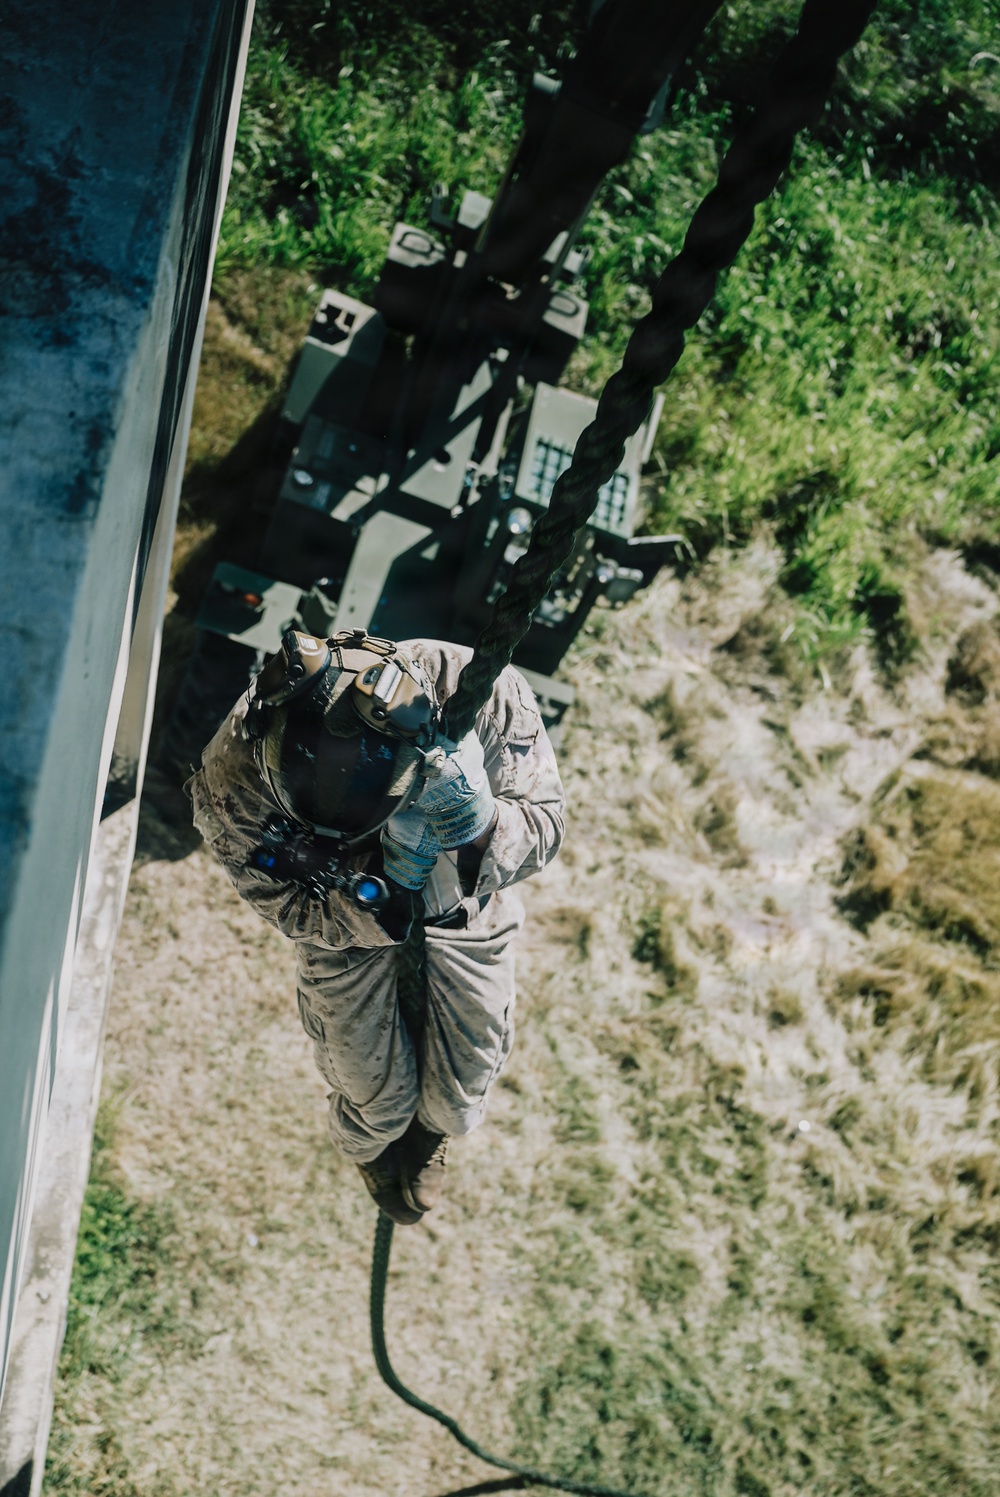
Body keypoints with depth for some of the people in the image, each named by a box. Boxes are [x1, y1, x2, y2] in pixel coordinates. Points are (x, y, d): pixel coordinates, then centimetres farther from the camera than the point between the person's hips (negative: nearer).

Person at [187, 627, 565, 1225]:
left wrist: (482, 826, -49)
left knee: (462, 1094, 12)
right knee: (377, 1097, 9)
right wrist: (382, 905, -41)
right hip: (348, 908, -1)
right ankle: (371, 1144, 52)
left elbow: (545, 824, -25)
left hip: (465, 897, 1)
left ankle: (431, 1132, 55)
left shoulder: (480, 690, -41)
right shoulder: (236, 777, -38)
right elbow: (290, 906, -20)